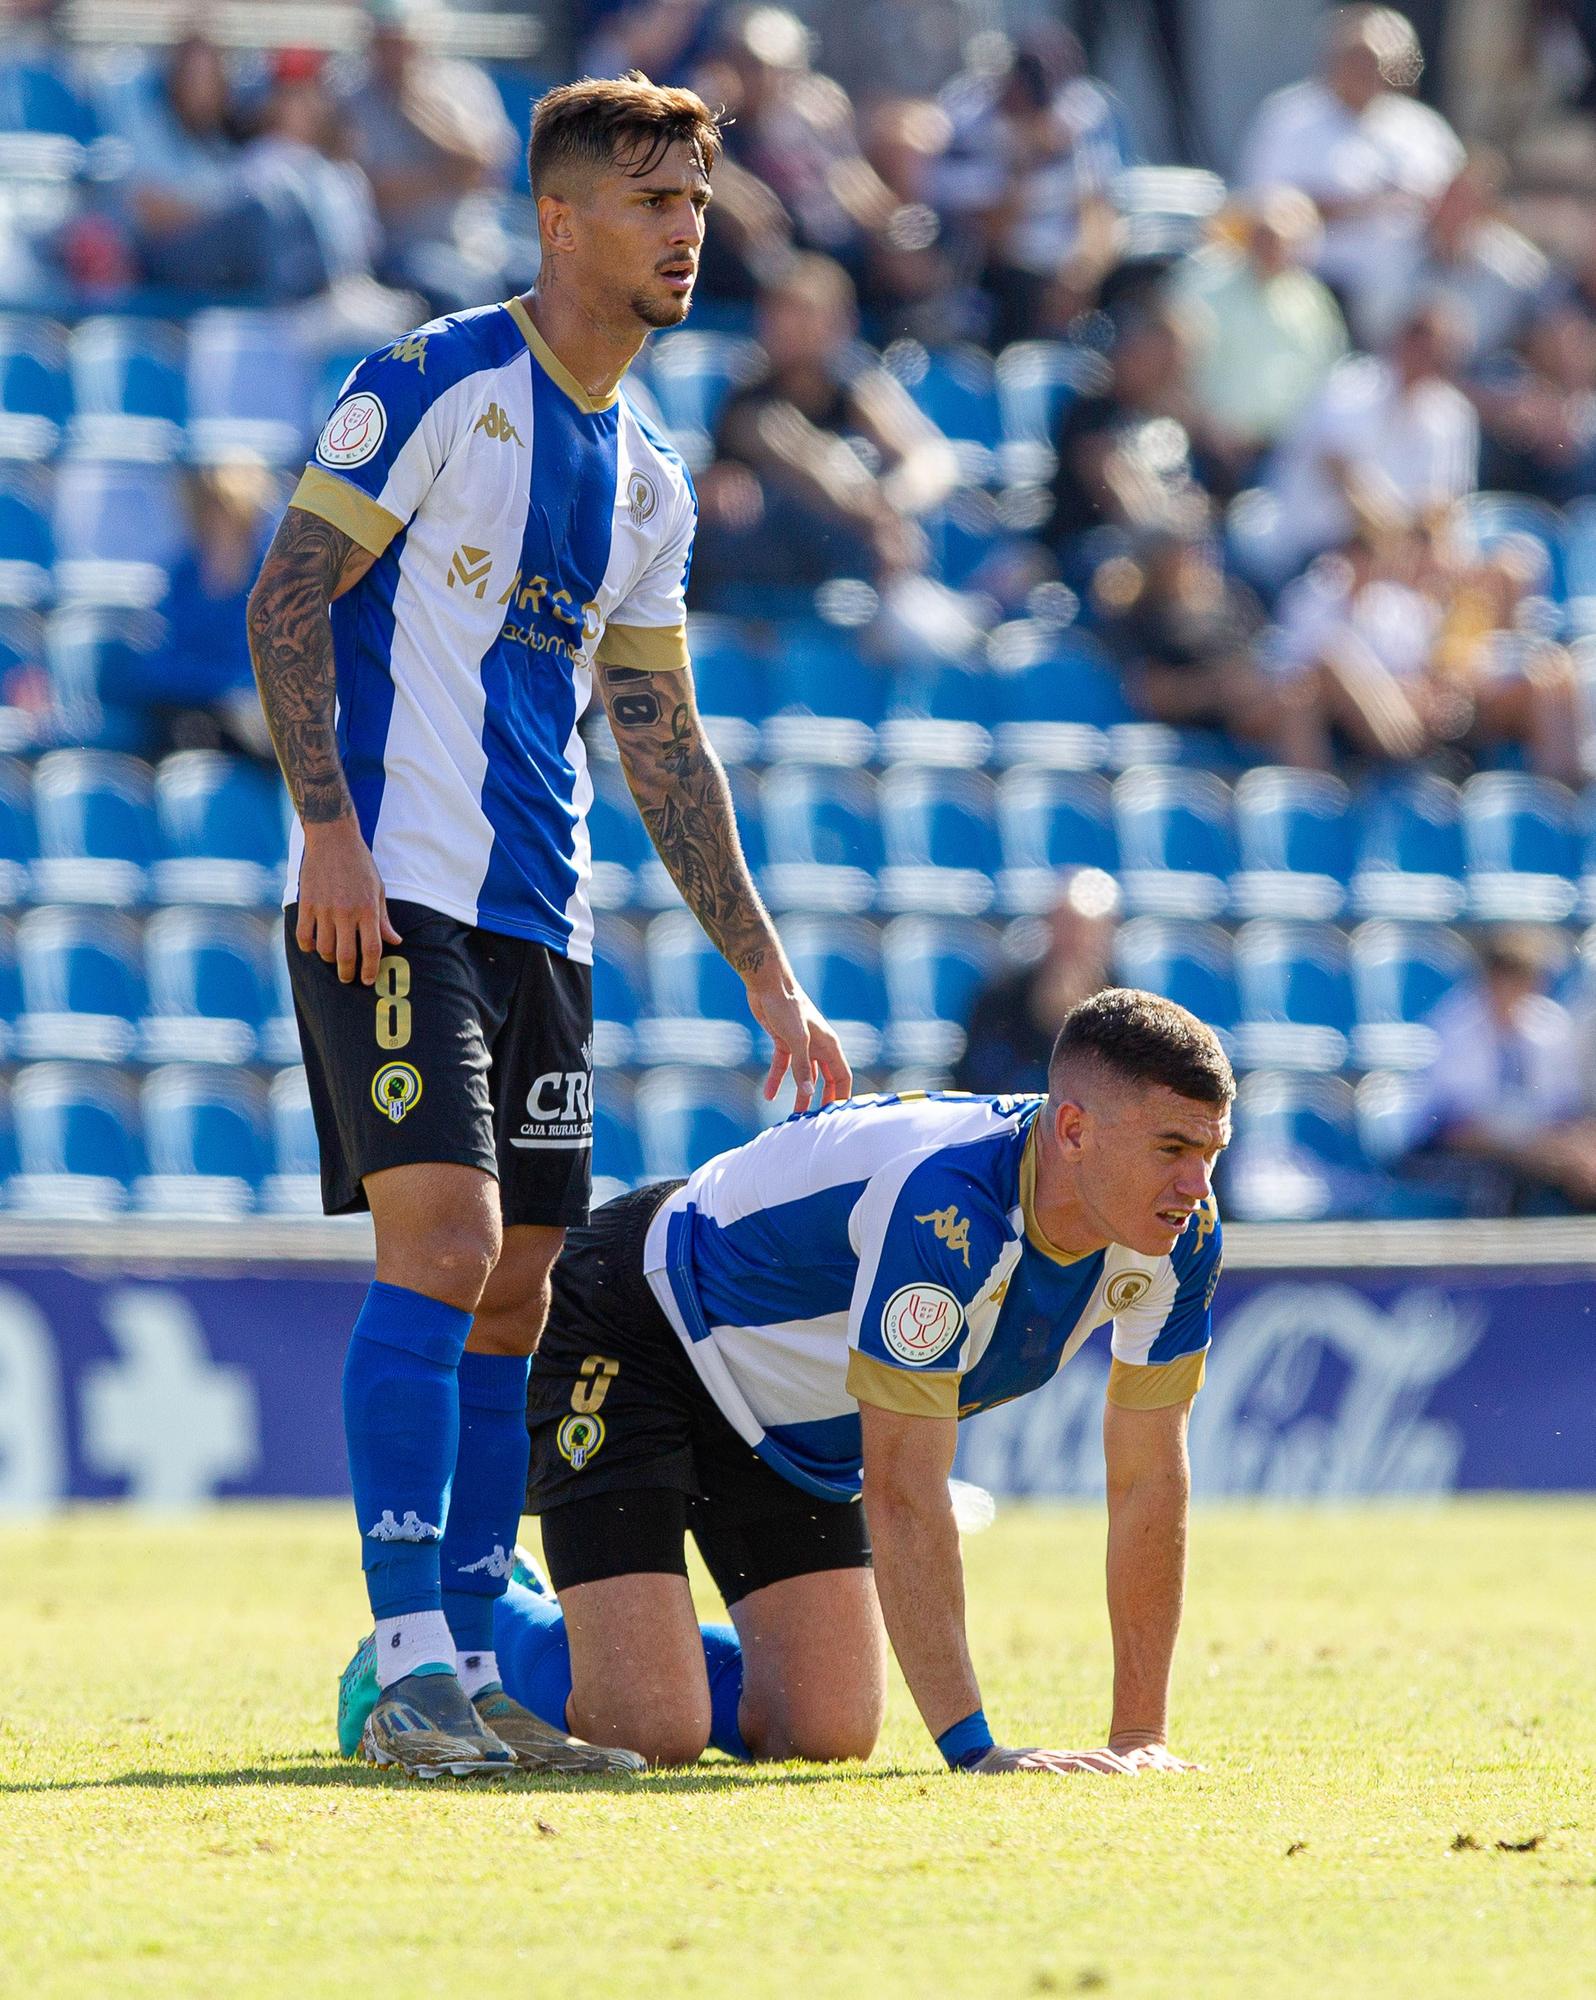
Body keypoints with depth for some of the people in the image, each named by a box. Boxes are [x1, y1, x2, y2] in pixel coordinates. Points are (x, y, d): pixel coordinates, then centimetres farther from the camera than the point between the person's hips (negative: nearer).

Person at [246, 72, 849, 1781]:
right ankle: (409, 1671, -19)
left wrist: (767, 978, 19)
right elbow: (289, 593, -8)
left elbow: (662, 743, 23)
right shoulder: (437, 386, -4)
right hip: (393, 895, -8)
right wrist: (329, 819, -20)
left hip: (540, 923, 8)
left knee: (513, 1297, 5)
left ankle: (472, 1674, 9)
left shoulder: (648, 480, 18)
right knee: (442, 1245, -17)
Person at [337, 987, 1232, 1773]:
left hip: (799, 1430, 8)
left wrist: (1141, 1739, -14)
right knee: (652, 1734, -19)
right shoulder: (948, 1198, -40)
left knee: (829, 1736, -1)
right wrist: (973, 1748, -37)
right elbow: (905, 1493, -37)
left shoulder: (1181, 1227, -18)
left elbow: (1150, 1476, -10)